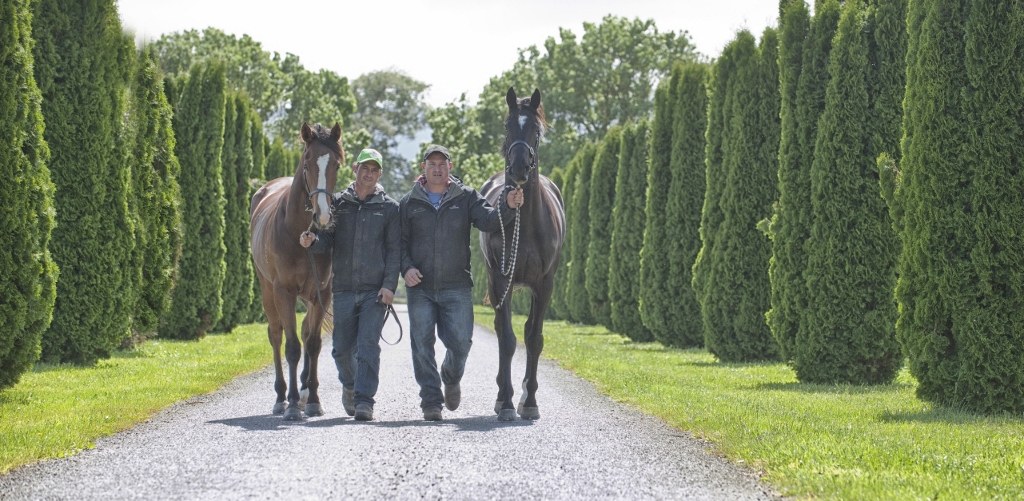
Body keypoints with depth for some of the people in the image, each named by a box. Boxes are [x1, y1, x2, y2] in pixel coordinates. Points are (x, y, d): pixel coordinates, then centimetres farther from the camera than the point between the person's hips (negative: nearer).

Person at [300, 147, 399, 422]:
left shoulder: (389, 208, 4)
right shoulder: (337, 203, 9)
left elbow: (394, 251, 0)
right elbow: (327, 240, 4)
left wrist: (389, 286, -11)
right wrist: (311, 241, -20)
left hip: (375, 291, -2)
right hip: (343, 290, 2)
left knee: (368, 344, -11)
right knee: (342, 349, 7)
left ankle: (364, 400, -11)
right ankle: (349, 386, 34)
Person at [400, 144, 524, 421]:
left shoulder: (466, 198, 6)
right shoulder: (409, 202, 7)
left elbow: (488, 220, -8)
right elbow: (399, 242, 7)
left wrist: (508, 207, -29)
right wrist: (406, 267, -10)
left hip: (456, 287, 0)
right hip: (420, 288, 1)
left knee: (460, 342, -3)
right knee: (422, 345, -2)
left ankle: (451, 378, 29)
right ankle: (431, 401, 7)